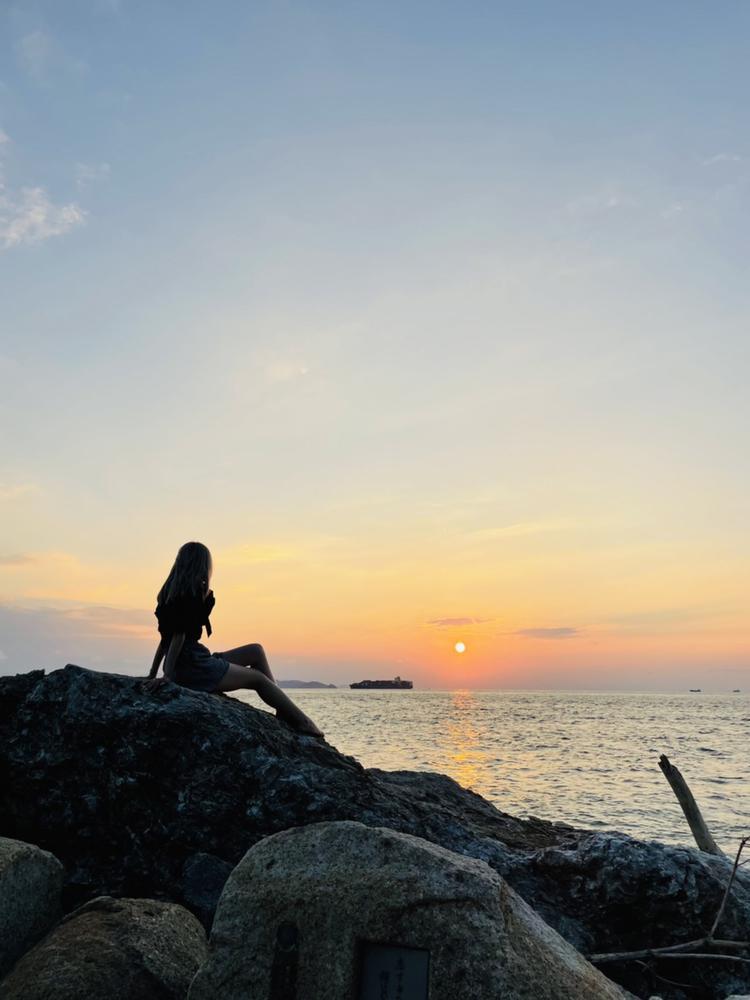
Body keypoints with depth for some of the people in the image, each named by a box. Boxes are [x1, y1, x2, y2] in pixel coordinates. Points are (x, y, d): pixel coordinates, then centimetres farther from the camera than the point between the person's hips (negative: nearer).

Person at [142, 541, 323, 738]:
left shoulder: (170, 593, 13)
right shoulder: (193, 593, -14)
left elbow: (166, 637, 14)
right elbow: (179, 635, -18)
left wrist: (153, 674, 14)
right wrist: (168, 675, -17)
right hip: (194, 667, -9)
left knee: (256, 651, 16)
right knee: (258, 678, 6)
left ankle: (285, 709, 13)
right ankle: (301, 721, 15)